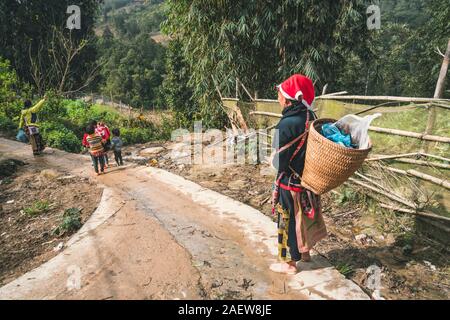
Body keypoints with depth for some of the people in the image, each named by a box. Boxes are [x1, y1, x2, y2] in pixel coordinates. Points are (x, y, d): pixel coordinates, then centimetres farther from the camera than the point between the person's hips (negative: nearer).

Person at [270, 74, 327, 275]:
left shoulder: (286, 125, -28)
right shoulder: (309, 116, -4)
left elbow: (279, 162, -21)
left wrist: (273, 159, -2)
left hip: (291, 183, -8)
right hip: (309, 177, 8)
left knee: (289, 220, 10)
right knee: (304, 216, 24)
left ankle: (289, 263, 27)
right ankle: (305, 251, 44)